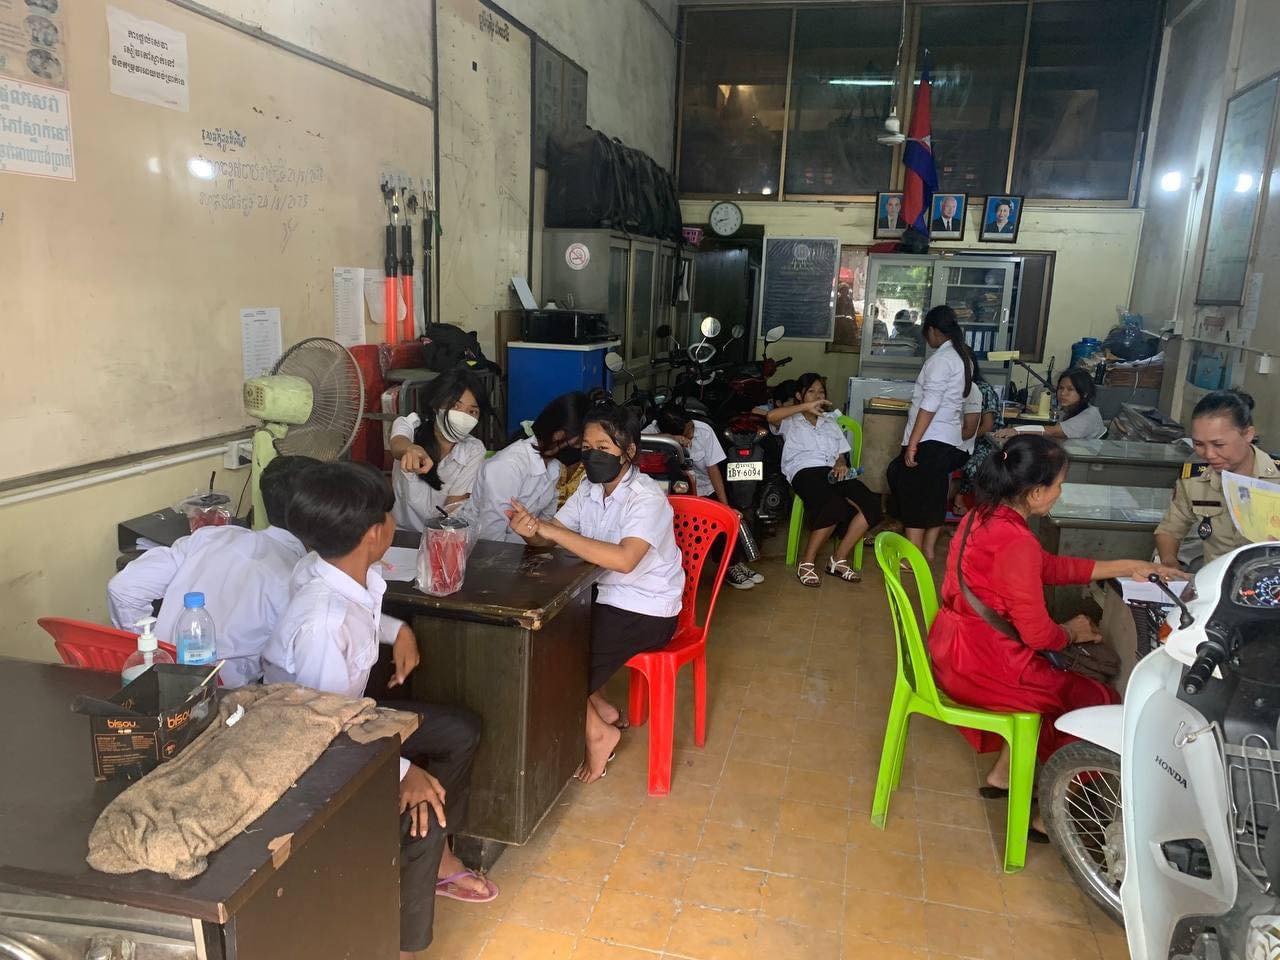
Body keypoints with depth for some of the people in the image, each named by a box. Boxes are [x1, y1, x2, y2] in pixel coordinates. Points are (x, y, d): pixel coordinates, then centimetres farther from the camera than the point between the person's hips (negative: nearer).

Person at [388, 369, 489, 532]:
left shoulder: (473, 451, -6)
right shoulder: (411, 425, -8)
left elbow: (454, 507, -7)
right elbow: (397, 444, -33)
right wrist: (412, 449, -56)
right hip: (400, 532, -2)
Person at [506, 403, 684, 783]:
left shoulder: (647, 498, -22)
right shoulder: (589, 489, 2)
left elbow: (624, 559, -39)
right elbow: (550, 536, 0)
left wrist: (551, 530, -38)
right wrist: (531, 529, -26)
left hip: (646, 613, -8)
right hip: (605, 598, 8)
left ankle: (597, 731, 9)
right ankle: (600, 708, 14)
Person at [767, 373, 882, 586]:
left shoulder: (831, 421, 36)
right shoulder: (790, 421, 20)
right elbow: (771, 415, -5)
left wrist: (841, 463, 1)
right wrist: (806, 406, -6)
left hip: (834, 471, 5)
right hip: (806, 471, -5)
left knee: (871, 504, -24)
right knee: (835, 506, -37)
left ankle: (838, 559, -15)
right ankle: (806, 562, -22)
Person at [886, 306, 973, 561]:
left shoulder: (942, 358, -13)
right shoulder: (964, 357, 14)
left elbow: (929, 406, -19)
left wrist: (912, 444, -19)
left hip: (930, 441, -9)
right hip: (951, 441, 9)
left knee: (914, 494, -2)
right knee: (935, 496, 16)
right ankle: (928, 550, 25)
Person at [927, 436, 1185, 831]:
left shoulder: (984, 516, 4)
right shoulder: (1015, 542, -24)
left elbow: (1049, 566, 15)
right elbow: (1038, 634, -18)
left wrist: (1127, 567, 17)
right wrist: (1073, 632, 4)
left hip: (953, 650, 9)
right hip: (981, 666, -9)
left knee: (1056, 678, 27)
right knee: (1099, 702, 5)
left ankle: (1004, 774, 32)